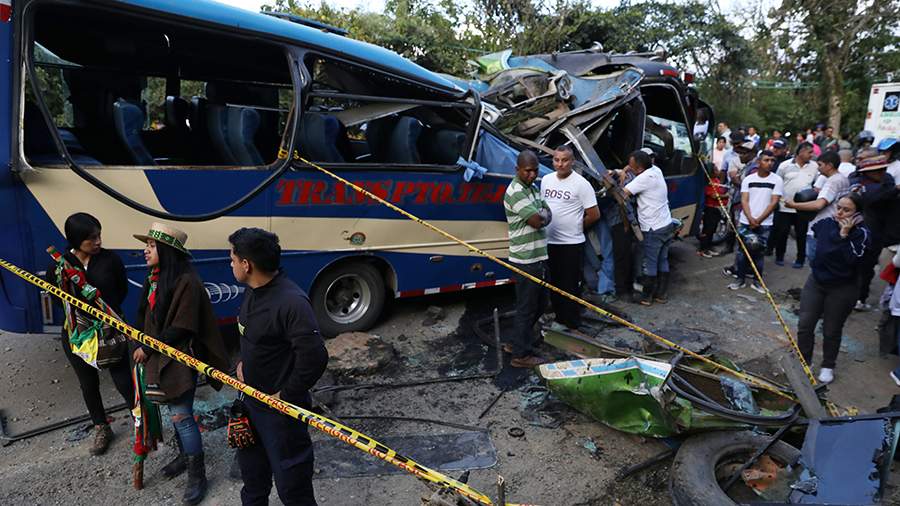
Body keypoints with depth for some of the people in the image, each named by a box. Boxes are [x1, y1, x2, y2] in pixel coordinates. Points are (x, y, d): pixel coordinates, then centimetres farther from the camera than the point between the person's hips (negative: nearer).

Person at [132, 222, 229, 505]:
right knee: (176, 412, 20)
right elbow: (147, 317, 16)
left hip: (180, 359, -8)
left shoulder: (186, 281, -20)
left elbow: (182, 329, -21)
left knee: (181, 416, -3)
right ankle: (185, 455, 40)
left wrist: (147, 349, -14)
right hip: (159, 357, 8)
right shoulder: (155, 278, 7)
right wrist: (141, 344, 2)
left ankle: (197, 476, 11)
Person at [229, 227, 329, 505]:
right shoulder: (254, 292, 0)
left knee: (290, 483, 6)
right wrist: (243, 363, 7)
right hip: (251, 399, 9)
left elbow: (315, 357, -33)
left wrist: (285, 396, -22)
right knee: (250, 464, 29)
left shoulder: (291, 302, -30)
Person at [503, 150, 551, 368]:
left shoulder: (534, 189, 15)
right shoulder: (516, 192, -17)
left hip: (538, 257, 10)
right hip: (526, 261, -10)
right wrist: (542, 213, -1)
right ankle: (521, 355, 12)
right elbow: (537, 221, -22)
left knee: (540, 303, 19)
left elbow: (547, 217, 11)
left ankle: (516, 341, 32)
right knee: (527, 307, -1)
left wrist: (540, 215, -10)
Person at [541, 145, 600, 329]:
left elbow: (594, 215, -8)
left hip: (571, 244, -6)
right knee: (553, 284, 16)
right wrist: (543, 222, 10)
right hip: (549, 242, 6)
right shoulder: (546, 179, 7)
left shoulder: (581, 184, -11)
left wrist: (575, 227, 2)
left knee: (571, 286, 0)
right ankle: (559, 318, 31)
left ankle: (572, 324, 13)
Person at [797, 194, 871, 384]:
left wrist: (845, 235, -27)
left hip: (842, 289, -3)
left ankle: (828, 366, 30)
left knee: (831, 330, 9)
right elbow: (813, 230, 20)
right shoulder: (825, 223, -4)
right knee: (805, 325, 4)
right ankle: (803, 361, 22)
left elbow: (852, 260, -26)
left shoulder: (861, 234, -14)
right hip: (816, 282, 4)